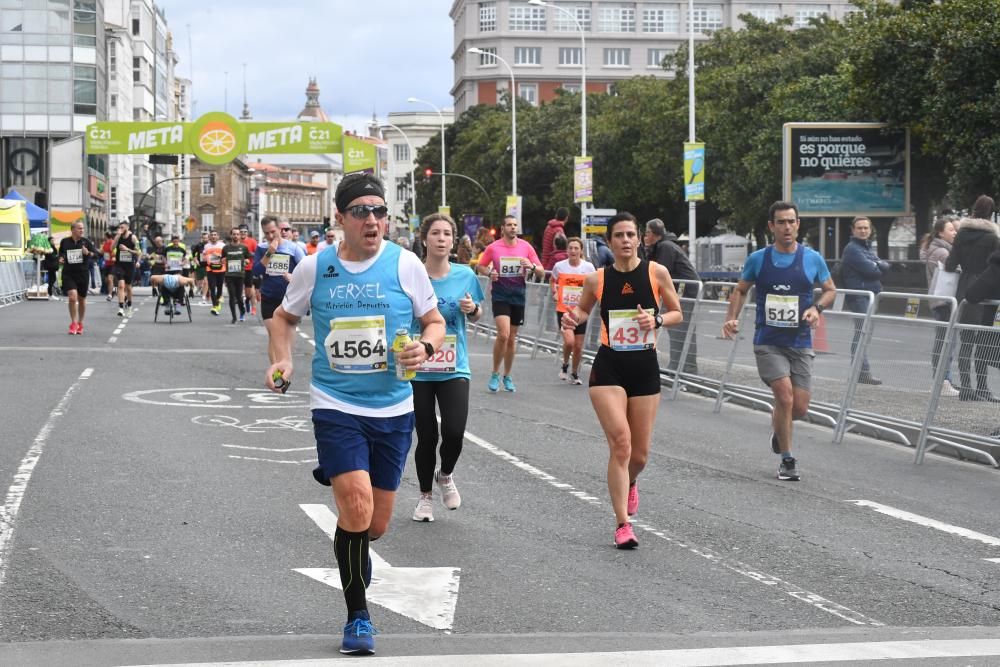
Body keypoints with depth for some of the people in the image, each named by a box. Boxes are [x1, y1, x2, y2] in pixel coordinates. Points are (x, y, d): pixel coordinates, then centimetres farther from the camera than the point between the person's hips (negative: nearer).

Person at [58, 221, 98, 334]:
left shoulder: (85, 241, 1)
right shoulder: (64, 242, 2)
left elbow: (96, 253, 1)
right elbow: (61, 254, 17)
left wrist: (88, 253, -18)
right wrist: (60, 259, -3)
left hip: (83, 273, 1)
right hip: (68, 274, -1)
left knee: (82, 299, 11)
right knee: (72, 297, -17)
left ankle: (80, 323, 29)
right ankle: (73, 323, -3)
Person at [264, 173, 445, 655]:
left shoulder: (404, 263, -4)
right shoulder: (314, 267, -2)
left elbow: (435, 322, 5)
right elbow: (285, 316, 15)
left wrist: (425, 348, -16)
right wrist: (283, 361, -2)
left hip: (392, 408, 2)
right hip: (335, 405, -2)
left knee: (375, 526, 9)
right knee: (357, 507, -18)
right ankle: (357, 617, -1)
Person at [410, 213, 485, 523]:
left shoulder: (465, 275, -1)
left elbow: (476, 316, 12)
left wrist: (473, 309, -10)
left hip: (454, 369, 1)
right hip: (417, 369, -1)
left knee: (454, 433, -12)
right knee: (426, 437, 4)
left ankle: (445, 475, 21)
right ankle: (425, 495, 27)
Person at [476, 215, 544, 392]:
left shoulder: (526, 247, 3)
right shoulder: (493, 247, -2)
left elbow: (541, 273, 5)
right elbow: (480, 266, 11)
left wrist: (531, 266, -16)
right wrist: (489, 273, -10)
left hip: (519, 296, 3)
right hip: (500, 295, -3)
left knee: (512, 338, 10)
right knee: (503, 334, -18)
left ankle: (507, 376, 24)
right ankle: (495, 374, -2)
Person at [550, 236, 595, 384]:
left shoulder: (588, 267, -3)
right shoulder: (559, 266, -2)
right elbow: (552, 280, 19)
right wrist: (554, 293, 3)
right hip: (563, 310, -1)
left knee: (578, 346, 6)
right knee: (569, 341, -18)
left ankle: (575, 374, 27)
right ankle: (565, 366, 11)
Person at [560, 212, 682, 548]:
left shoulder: (657, 273, -2)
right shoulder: (597, 279, -1)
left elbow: (677, 313, 7)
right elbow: (583, 310, 16)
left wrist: (657, 320, -13)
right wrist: (572, 319, -6)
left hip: (645, 368, 1)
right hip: (609, 368, -1)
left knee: (639, 454, 8)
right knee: (620, 443, -15)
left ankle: (629, 484, 46)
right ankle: (623, 525, -9)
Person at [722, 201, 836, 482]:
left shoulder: (812, 259, 1)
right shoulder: (758, 259, 0)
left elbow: (830, 290, 12)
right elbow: (740, 290, 12)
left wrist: (817, 308, -8)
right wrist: (732, 318, -4)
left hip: (800, 343, 2)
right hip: (768, 343, -2)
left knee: (800, 407, -1)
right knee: (785, 396, -17)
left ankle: (779, 429, 37)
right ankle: (787, 460, -1)